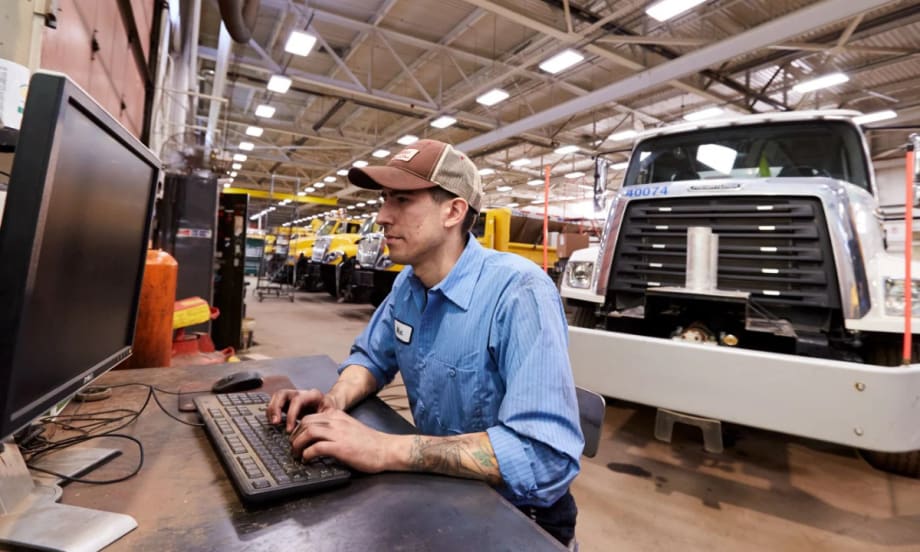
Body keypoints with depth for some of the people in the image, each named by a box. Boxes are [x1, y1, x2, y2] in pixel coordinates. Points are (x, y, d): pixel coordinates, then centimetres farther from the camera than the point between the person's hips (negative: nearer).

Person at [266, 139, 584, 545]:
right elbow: (372, 356, 11)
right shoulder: (408, 283, -3)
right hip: (439, 491, 6)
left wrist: (387, 450, -37)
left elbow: (546, 453, -34)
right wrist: (336, 400, -11)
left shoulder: (519, 292, -28)